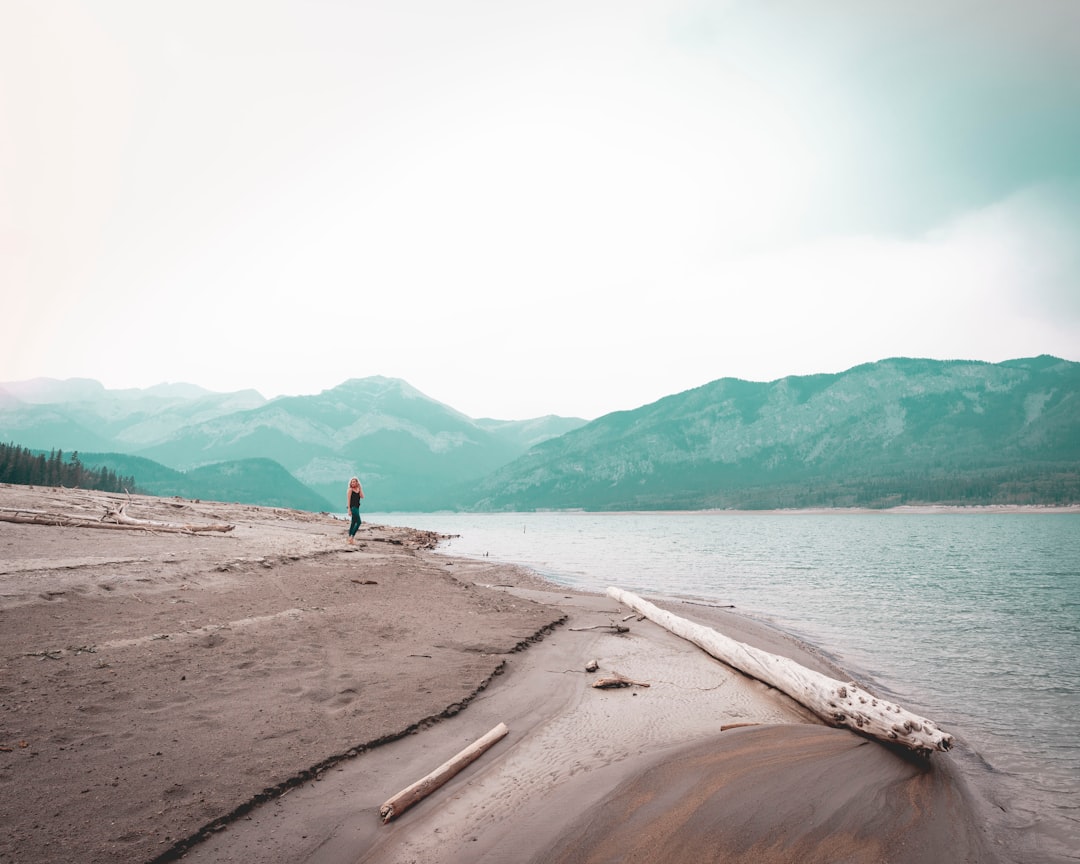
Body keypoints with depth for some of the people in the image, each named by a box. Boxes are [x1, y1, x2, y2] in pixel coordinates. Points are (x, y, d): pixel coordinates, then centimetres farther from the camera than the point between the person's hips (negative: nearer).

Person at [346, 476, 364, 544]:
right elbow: (349, 500, -10)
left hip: (357, 507, 7)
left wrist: (360, 488, -3)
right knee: (358, 522, -13)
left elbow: (362, 496, -2)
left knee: (353, 522, 10)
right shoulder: (350, 490, -7)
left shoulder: (358, 489, 11)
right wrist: (349, 509, -15)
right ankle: (352, 537, -10)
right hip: (352, 507, -7)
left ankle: (350, 537, 16)